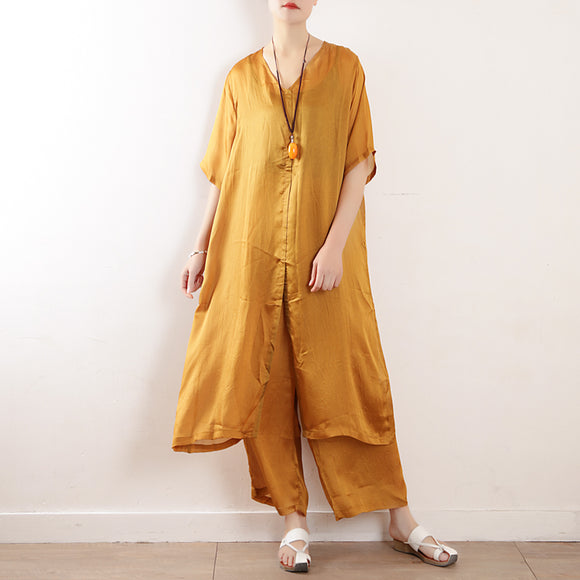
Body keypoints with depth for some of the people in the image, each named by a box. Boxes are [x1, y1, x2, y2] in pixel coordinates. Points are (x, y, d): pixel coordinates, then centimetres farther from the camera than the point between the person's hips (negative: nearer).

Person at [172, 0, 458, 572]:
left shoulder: (344, 66, 5)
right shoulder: (242, 77, 10)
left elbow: (359, 164, -3)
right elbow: (221, 173, 12)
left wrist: (334, 246, -13)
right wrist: (200, 247, 8)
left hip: (324, 254, -1)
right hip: (252, 254, 2)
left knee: (345, 381, 2)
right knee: (265, 385, 3)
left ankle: (400, 519, 17)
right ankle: (293, 519, 18)